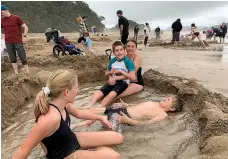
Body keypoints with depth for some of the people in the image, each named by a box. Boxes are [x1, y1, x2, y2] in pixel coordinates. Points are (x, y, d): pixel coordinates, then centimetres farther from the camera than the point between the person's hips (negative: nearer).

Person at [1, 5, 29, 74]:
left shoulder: (16, 18, -1)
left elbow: (25, 27, 0)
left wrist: (24, 36, -8)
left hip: (18, 42, -4)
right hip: (8, 43, 4)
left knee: (23, 58, 0)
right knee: (12, 58, 6)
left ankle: (28, 72, 9)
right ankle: (16, 73, 14)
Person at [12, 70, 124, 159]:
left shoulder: (62, 104, -11)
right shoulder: (51, 118, -39)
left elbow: (79, 113, 10)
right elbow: (24, 150, -31)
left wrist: (101, 118, 19)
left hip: (72, 139, 7)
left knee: (118, 138, 4)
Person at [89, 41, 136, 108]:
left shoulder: (128, 61, -8)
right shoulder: (112, 61, 7)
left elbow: (133, 78, -17)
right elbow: (106, 73, 22)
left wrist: (121, 71, -18)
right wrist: (110, 73, -2)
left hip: (123, 82, -5)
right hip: (112, 81, 5)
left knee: (111, 94, -34)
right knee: (97, 94, -18)